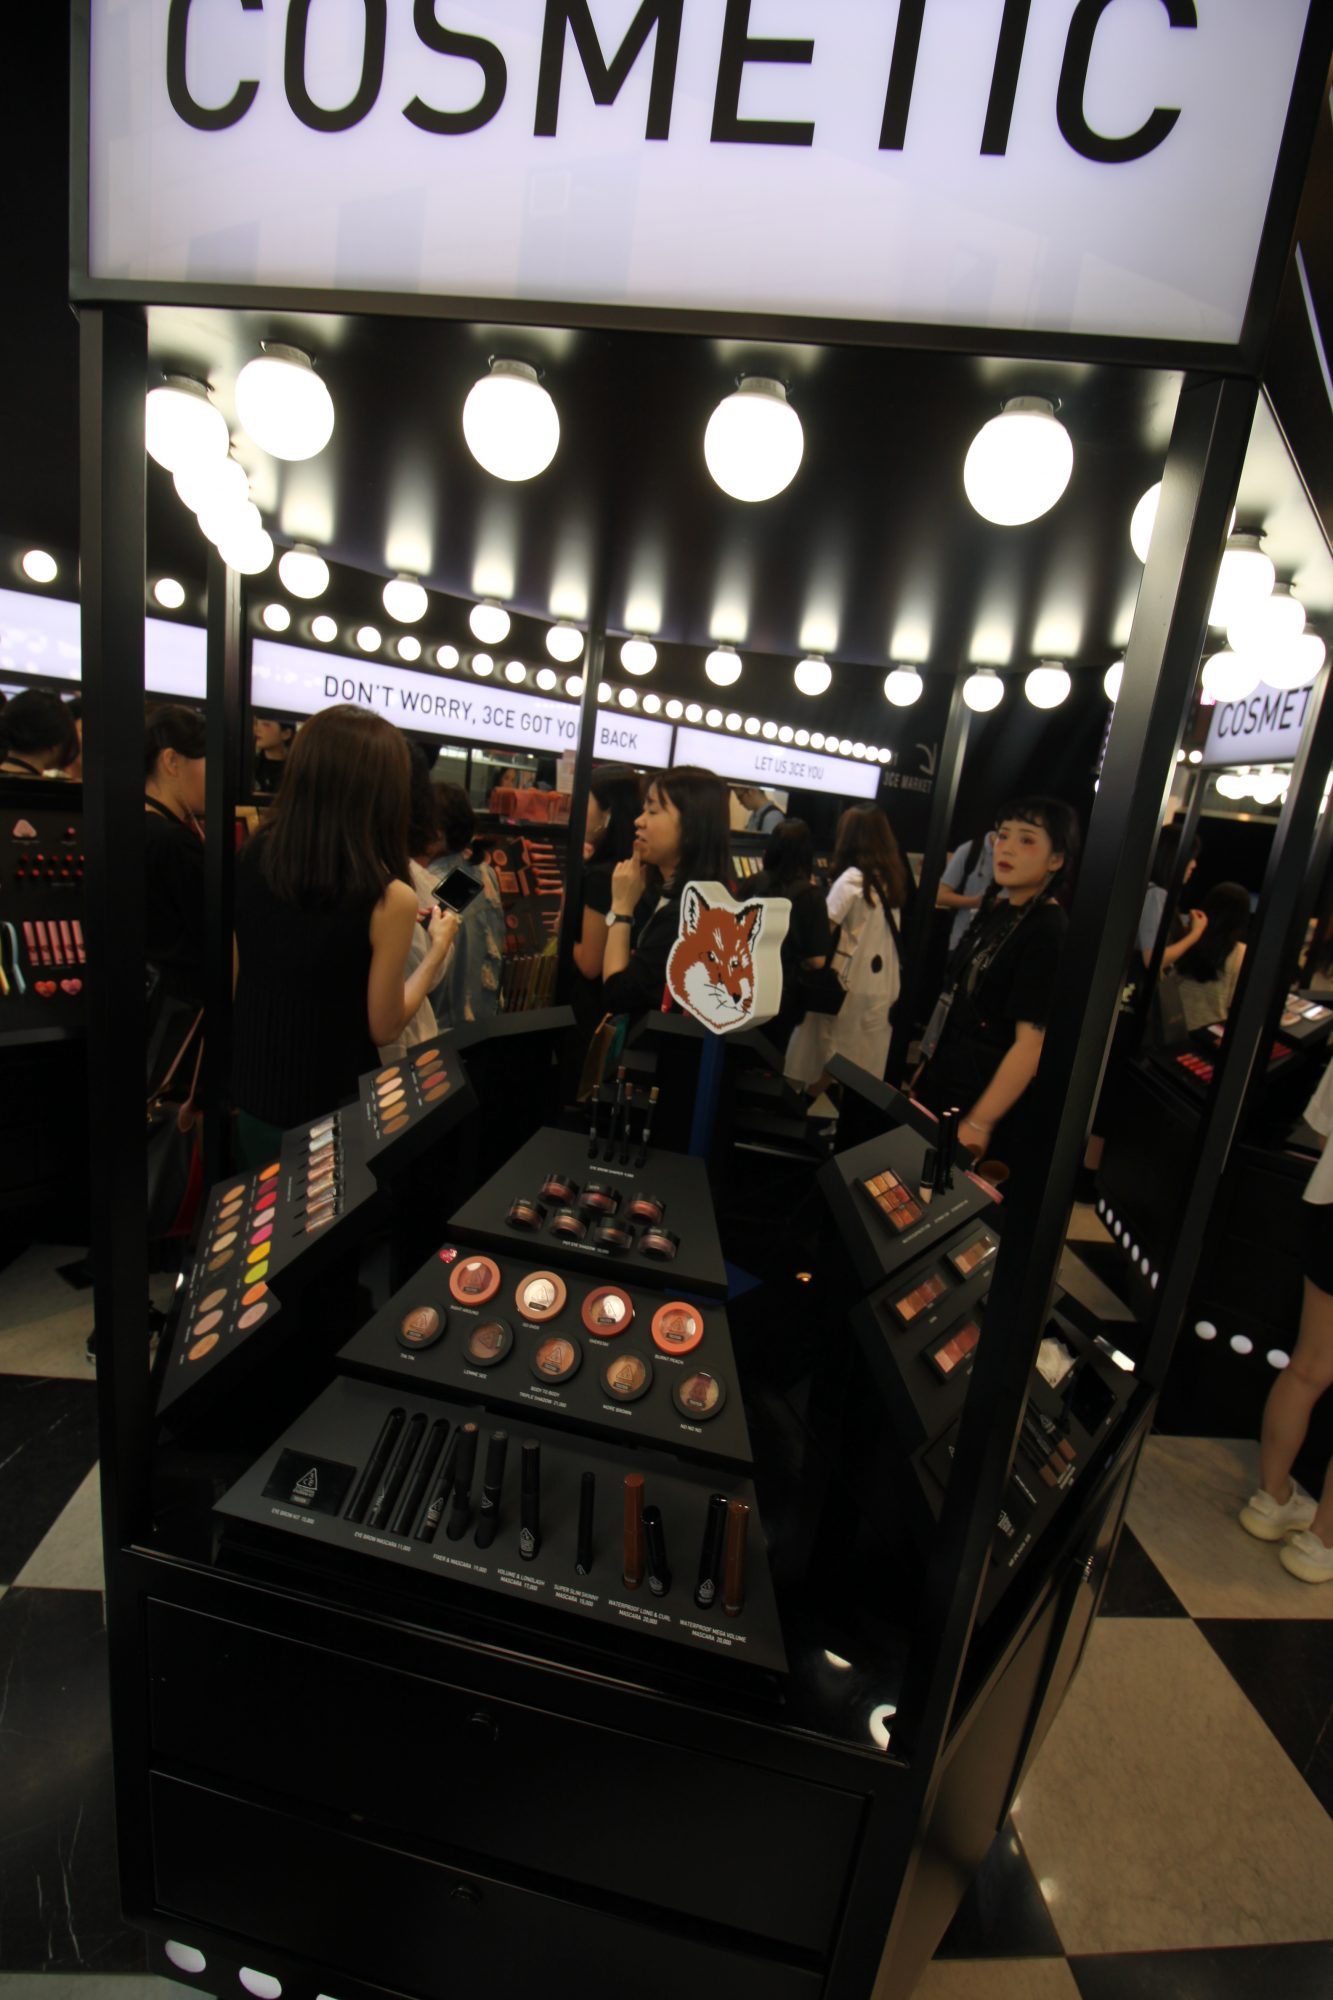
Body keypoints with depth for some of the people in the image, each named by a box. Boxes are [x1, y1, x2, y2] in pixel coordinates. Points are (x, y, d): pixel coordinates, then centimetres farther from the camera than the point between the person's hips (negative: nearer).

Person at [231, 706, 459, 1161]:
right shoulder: (389, 898, -23)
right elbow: (384, 1028, -12)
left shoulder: (251, 858, -7)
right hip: (331, 1108, -5)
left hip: (250, 1093, 5)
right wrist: (438, 950, -1)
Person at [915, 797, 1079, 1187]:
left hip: (986, 1095, -8)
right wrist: (929, 1063, 17)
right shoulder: (996, 912, 7)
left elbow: (1032, 1040, -23)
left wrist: (979, 1123, -23)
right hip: (942, 1084, 8)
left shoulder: (1050, 932, -18)